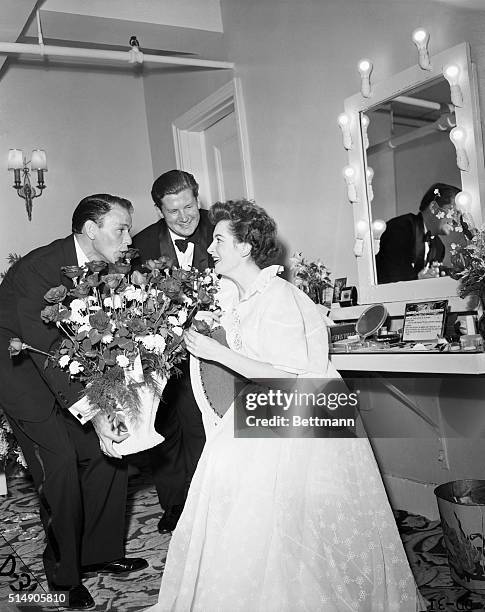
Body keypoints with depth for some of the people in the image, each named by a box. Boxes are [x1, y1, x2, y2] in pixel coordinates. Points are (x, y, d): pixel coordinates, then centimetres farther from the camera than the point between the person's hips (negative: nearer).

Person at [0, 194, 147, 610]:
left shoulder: (105, 268, -7)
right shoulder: (37, 270, -29)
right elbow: (43, 352, -34)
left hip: (73, 368, 7)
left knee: (107, 450, 3)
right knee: (59, 462, -11)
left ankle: (100, 553, 21)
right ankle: (64, 573, 11)